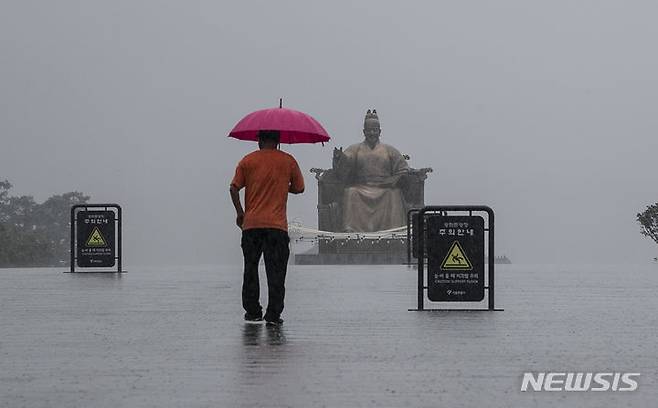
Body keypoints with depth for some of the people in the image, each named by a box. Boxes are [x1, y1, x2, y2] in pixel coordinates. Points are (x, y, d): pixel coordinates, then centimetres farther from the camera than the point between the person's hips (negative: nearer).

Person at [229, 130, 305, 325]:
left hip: (251, 223, 1)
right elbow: (299, 188, 11)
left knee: (251, 269, 12)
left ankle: (252, 312, 13)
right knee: (276, 272, 0)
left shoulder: (248, 161, 5)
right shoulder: (288, 161, 3)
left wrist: (240, 212, 8)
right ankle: (273, 314, -6)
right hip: (277, 224, -1)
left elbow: (234, 188, 0)